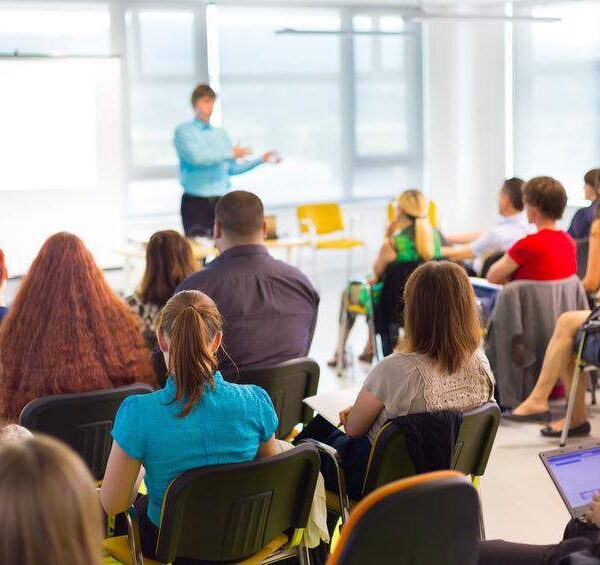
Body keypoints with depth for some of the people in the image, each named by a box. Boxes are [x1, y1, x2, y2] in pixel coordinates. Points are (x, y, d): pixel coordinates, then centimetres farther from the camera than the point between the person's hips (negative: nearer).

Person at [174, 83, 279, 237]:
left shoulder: (220, 134, 16)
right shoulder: (184, 132, 0)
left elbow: (233, 168, 17)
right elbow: (196, 157, -18)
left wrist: (261, 159, 9)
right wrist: (230, 153, -13)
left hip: (220, 201, 5)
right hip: (196, 202, -4)